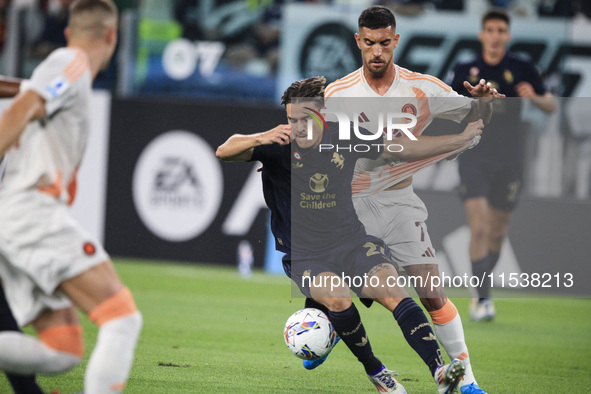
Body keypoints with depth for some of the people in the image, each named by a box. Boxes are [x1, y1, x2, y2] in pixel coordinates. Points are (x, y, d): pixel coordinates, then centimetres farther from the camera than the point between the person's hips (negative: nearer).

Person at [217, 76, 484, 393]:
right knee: (338, 298, -30)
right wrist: (260, 139, -40)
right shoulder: (279, 146, -8)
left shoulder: (343, 140, 1)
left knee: (393, 293, -23)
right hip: (304, 255, -2)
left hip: (352, 242, 2)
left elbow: (403, 149, 11)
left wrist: (464, 138, 9)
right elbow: (224, 152, -20)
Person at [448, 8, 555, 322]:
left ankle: (482, 291, 28)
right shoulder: (465, 71, 3)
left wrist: (534, 96, -14)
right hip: (474, 158, -2)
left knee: (497, 233, 9)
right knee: (479, 227, -16)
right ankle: (482, 298, -14)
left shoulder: (522, 69, 3)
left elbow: (550, 105, 7)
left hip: (509, 161, 2)